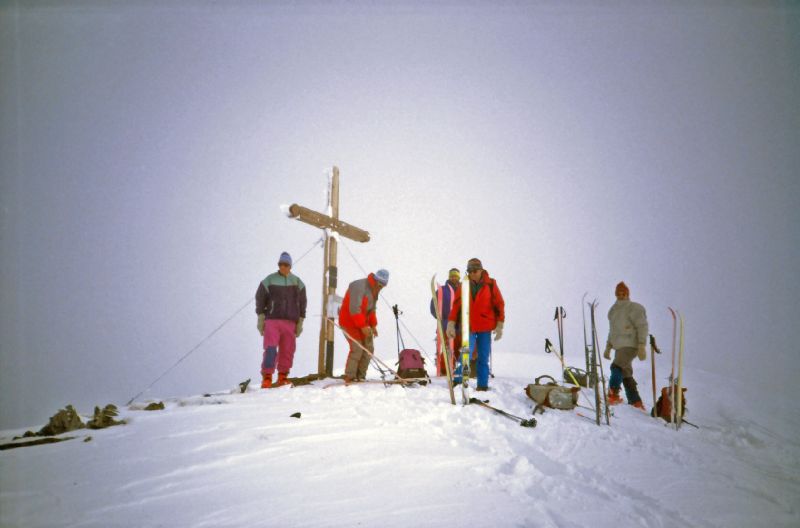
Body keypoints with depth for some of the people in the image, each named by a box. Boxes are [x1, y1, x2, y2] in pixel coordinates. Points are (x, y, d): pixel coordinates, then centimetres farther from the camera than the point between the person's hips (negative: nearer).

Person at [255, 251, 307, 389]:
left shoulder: (297, 282, 9)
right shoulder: (269, 281, 3)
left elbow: (302, 304, 13)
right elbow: (260, 300, 5)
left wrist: (300, 323, 9)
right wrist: (261, 319, 1)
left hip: (290, 322, 3)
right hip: (272, 321, -2)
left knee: (287, 351, 3)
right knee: (270, 349, -12)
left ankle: (283, 376, 15)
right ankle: (267, 377, -9)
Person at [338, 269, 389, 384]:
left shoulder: (374, 290, 9)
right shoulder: (359, 286, -21)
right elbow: (354, 309, -27)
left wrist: (373, 325, 6)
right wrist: (363, 326, -26)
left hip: (363, 323, 9)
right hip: (349, 322, -9)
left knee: (369, 349, 4)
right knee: (357, 349, -15)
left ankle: (360, 376, 12)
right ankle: (349, 378, -5)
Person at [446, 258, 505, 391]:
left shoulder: (490, 284, 2)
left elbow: (499, 304, 3)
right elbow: (456, 305, 7)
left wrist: (500, 325, -2)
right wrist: (451, 324, 0)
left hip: (485, 327, 0)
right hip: (468, 327, 0)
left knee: (483, 358, 4)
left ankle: (482, 384, 11)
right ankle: (457, 380, -8)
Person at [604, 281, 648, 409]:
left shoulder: (634, 308, -4)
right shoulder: (614, 310, 20)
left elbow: (642, 327, -11)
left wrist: (642, 346, -20)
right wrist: (608, 347, 24)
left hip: (630, 346, -8)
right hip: (619, 347, 8)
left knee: (617, 367, -26)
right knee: (626, 375, 7)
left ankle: (613, 395, -27)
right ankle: (636, 403, 12)